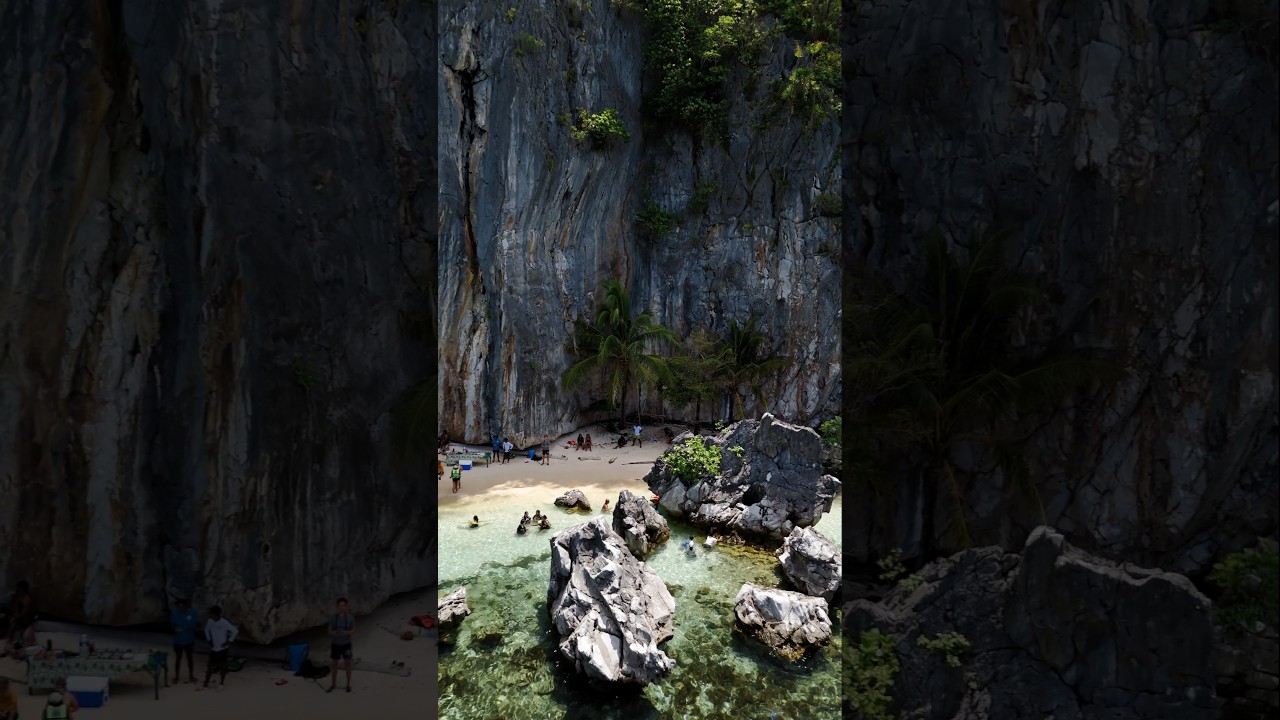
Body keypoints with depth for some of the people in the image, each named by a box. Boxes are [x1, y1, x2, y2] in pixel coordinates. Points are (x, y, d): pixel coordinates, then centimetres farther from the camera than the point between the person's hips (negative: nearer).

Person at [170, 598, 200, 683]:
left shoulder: (193, 613, -11)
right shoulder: (174, 613, -8)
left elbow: (197, 624, -6)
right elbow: (172, 624, 2)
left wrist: (188, 629, -21)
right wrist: (175, 629, -19)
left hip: (189, 640, -1)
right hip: (178, 640, 1)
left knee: (190, 658, 11)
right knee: (178, 658, 12)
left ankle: (191, 676, 24)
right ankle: (176, 676, 27)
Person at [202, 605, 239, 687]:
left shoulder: (224, 622, -20)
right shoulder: (209, 621, -5)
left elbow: (235, 631, -16)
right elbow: (206, 630, 16)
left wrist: (229, 641, -13)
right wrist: (209, 640, 7)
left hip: (223, 648, -4)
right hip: (214, 648, 4)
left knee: (222, 664, 4)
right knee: (211, 665, 3)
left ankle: (222, 682, 17)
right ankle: (206, 682, 10)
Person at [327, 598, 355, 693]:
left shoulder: (351, 617, -10)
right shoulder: (333, 617, -8)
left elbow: (354, 631, -7)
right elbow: (329, 632, -4)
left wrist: (346, 632, -31)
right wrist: (334, 633, -31)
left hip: (346, 645, -1)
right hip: (336, 645, 1)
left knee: (347, 664, 2)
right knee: (334, 665, 10)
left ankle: (348, 684, 19)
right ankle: (333, 684, 30)